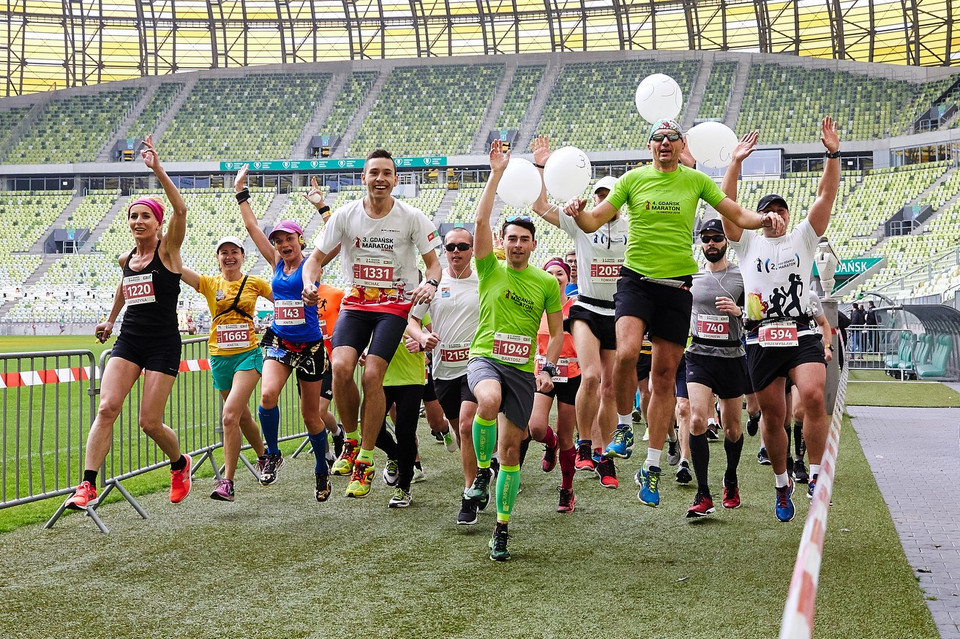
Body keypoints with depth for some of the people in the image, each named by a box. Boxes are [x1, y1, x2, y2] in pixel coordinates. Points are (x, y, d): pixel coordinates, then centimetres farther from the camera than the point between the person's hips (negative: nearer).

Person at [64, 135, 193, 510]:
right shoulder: (126, 259, 12)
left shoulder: (168, 250, -5)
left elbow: (180, 210, -24)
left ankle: (180, 464, 27)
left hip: (163, 345, -5)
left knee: (150, 422, -4)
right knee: (106, 408, -13)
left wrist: (157, 170, -31)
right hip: (128, 341, 5)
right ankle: (88, 486, -15)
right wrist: (110, 319, 38)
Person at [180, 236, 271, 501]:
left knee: (230, 416, -18)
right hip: (220, 357, 3)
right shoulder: (209, 283, 4)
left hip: (248, 355, -3)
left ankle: (227, 482, -15)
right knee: (242, 417, 15)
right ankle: (264, 456, 42)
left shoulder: (254, 283, 3)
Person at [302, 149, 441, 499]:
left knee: (372, 375, -17)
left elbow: (434, 263, 1)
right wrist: (309, 283, -21)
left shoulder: (412, 218, -5)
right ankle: (351, 441, 5)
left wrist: (431, 283, -23)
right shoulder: (346, 215, -2)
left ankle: (364, 462, -3)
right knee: (340, 366, -20)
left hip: (395, 305, -2)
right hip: (355, 302, 2)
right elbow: (316, 258, 1)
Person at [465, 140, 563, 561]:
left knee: (511, 449, 4)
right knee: (489, 401, -37)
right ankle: (481, 470, -9)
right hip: (485, 357, -2)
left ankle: (501, 530, 16)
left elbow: (557, 332, 12)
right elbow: (481, 221, -9)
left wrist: (548, 369, -3)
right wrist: (497, 173, -11)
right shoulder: (490, 269, 3)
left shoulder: (547, 282, 6)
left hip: (523, 369, 2)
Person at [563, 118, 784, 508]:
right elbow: (594, 221, 3)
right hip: (636, 280, -1)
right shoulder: (633, 179, 4)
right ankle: (624, 429, -1)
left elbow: (738, 215, 10)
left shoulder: (696, 180, 7)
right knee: (626, 352, -27)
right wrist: (578, 213, -19)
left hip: (677, 285, 1)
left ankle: (652, 468, 13)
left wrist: (764, 219, -11)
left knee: (665, 375, 4)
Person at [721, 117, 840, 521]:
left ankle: (815, 476, -10)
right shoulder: (747, 244, 13)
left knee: (813, 397, -23)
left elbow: (826, 196, 4)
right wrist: (735, 163, -8)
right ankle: (782, 483, 24)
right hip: (762, 341, 1)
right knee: (772, 416, 6)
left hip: (802, 336, -1)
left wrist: (833, 154, -7)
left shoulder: (803, 238, 14)